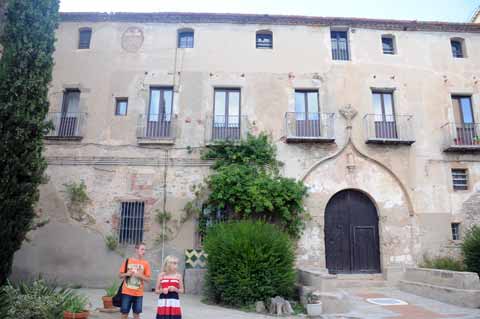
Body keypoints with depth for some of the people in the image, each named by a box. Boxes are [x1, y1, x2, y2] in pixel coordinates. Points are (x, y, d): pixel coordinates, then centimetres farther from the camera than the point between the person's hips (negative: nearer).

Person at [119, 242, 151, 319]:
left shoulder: (145, 263, -1)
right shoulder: (127, 261, -1)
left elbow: (147, 278, -1)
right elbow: (121, 275, 6)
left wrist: (139, 275, -18)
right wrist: (127, 274, -14)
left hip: (138, 293, 0)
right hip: (126, 292, 0)